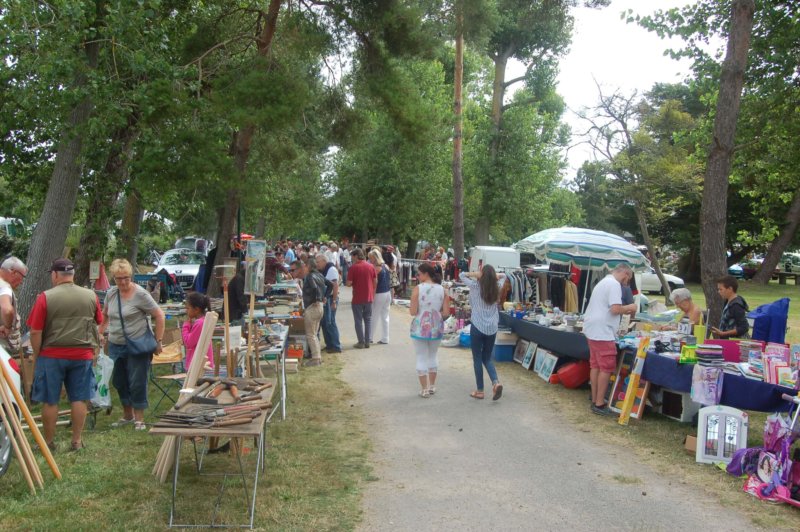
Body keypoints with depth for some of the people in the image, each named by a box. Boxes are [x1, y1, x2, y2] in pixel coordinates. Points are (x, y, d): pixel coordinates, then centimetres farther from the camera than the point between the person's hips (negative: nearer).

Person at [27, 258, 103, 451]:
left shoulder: (45, 297, -9)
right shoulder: (91, 296, 1)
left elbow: (35, 332, -7)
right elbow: (98, 324, 12)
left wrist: (36, 355, 4)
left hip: (51, 356, -2)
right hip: (82, 355, 2)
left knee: (50, 401, 8)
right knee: (79, 399, 9)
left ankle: (49, 442, 18)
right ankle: (77, 441, 13)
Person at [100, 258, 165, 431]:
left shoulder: (140, 294, -14)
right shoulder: (111, 293, 4)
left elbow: (159, 316, -11)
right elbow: (105, 315, 21)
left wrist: (158, 341, -13)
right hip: (115, 345, 6)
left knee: (137, 383, -2)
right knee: (119, 382, 15)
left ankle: (139, 419, 10)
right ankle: (127, 415, 31)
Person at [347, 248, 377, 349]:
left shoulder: (353, 267, -13)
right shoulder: (371, 266, 1)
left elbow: (349, 283, -15)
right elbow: (375, 281, 5)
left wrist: (354, 282, 7)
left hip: (357, 298, -4)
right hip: (369, 297, 4)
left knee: (358, 320, 6)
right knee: (368, 319, 13)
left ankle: (361, 342, 7)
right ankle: (367, 341, 13)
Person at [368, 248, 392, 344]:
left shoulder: (375, 268, -14)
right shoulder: (386, 266, 7)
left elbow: (375, 283, -15)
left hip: (379, 294, -7)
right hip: (388, 293, 7)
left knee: (374, 317, 4)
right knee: (385, 317, 10)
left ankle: (370, 337, 11)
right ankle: (385, 338, 12)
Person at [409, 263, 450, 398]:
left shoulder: (418, 288, -13)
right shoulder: (442, 289, -2)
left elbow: (413, 312, -13)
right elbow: (446, 312, -3)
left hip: (420, 328, -4)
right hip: (436, 328, 4)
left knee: (422, 358, 8)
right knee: (433, 356, 21)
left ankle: (424, 389, 13)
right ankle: (432, 386, 30)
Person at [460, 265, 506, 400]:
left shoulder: (475, 286, -6)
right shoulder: (497, 288, 4)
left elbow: (462, 275, 8)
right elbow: (503, 276, 24)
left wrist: (476, 274, -3)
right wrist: (492, 275, 5)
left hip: (477, 327, -3)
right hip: (492, 328, 4)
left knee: (477, 359, 7)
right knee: (487, 358, 15)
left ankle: (479, 391, 11)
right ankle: (496, 382, -7)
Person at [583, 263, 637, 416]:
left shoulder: (604, 282, 20)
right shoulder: (614, 284, -13)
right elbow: (615, 309, -22)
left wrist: (625, 311, 19)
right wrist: (629, 308, -4)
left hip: (593, 330, 10)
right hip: (603, 332, -10)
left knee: (595, 366, 13)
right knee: (606, 368, -5)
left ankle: (595, 400, 19)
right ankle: (600, 404, -2)